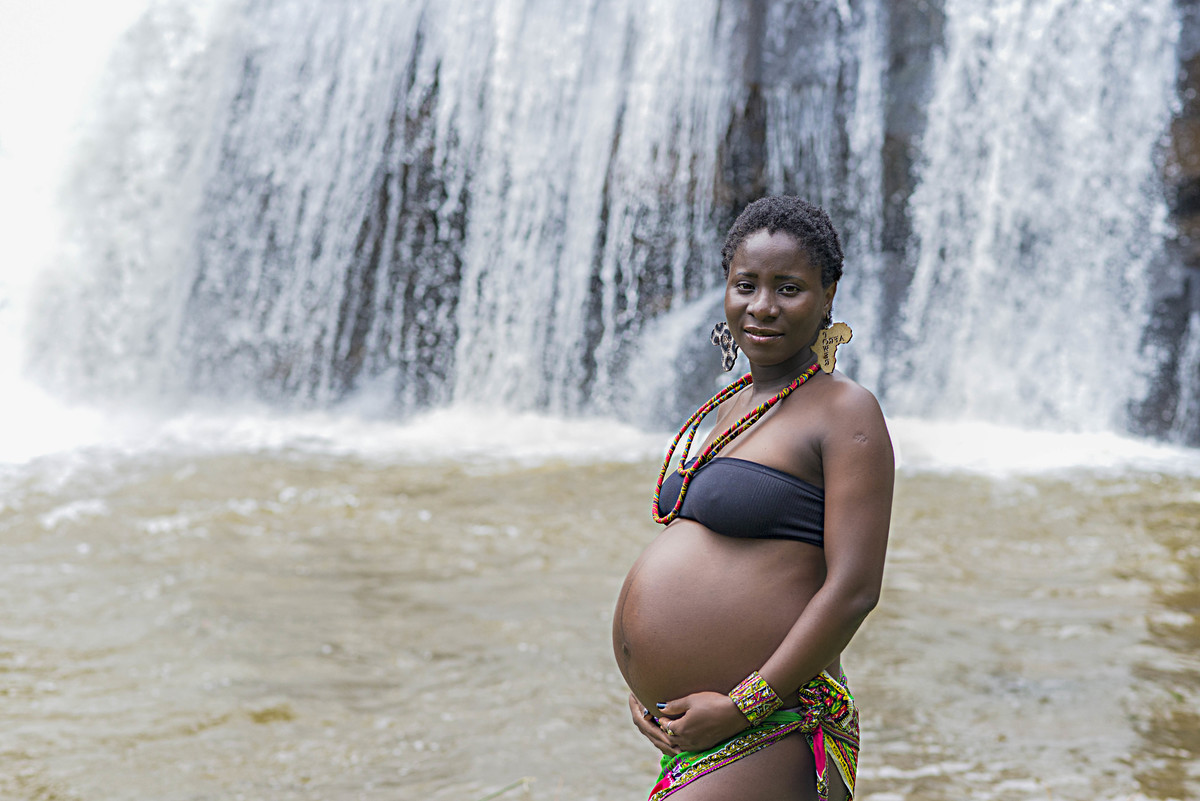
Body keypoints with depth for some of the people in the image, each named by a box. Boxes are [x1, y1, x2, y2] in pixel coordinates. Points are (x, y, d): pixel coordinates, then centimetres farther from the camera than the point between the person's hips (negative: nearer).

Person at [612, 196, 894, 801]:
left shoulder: (845, 412, -9)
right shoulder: (728, 408, 14)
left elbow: (853, 589, -16)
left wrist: (741, 706, -17)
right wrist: (643, 683, 8)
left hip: (768, 735, -7)